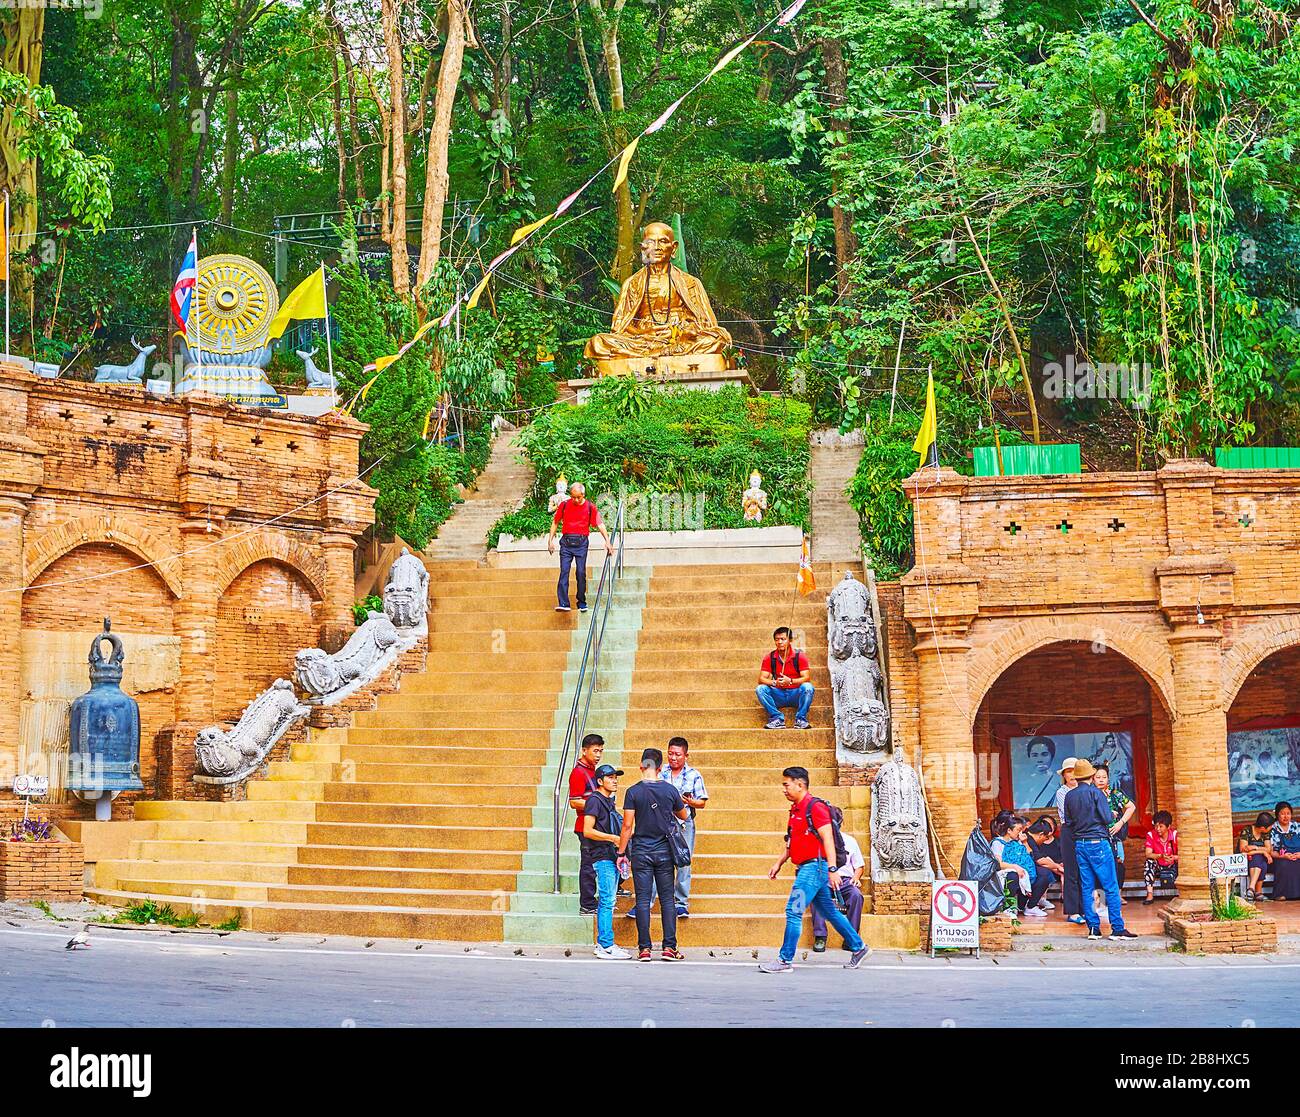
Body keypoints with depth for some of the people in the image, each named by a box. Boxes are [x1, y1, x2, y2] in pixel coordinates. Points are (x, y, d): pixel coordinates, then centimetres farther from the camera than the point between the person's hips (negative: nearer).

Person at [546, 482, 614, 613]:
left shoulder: (590, 507, 1)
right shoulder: (564, 505, 4)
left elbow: (600, 524, 1)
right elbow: (555, 522, 14)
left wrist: (607, 541, -7)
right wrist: (550, 540, 10)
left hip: (581, 542, -1)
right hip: (566, 542, 1)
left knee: (581, 573, 1)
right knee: (564, 572, -7)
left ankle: (582, 603, 14)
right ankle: (563, 603, -12)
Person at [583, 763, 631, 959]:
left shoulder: (609, 801, 19)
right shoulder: (595, 800, -9)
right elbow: (587, 831, -17)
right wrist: (612, 838, -19)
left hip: (613, 857, 9)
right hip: (603, 857, -9)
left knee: (606, 902, 11)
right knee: (607, 901, -11)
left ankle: (602, 944, 15)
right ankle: (606, 946, -12)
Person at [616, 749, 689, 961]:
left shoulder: (633, 792, -8)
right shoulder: (670, 790, -2)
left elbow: (627, 826, -8)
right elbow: (683, 816, 14)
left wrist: (621, 852, -1)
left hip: (641, 852, -1)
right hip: (664, 851, 1)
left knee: (643, 900, 2)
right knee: (667, 899, 7)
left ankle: (644, 948, 1)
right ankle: (669, 947, 3)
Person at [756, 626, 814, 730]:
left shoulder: (799, 656, -5)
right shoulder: (769, 658, 0)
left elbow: (806, 678, -13)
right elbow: (761, 679, -6)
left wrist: (790, 681, -32)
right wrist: (774, 682, -28)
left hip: (796, 694, -2)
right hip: (778, 695, 2)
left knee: (807, 687, -31)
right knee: (760, 689, -23)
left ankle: (800, 719, -22)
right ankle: (777, 719, -23)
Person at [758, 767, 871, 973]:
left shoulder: (815, 807, -12)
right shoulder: (796, 809, 16)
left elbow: (828, 839, -18)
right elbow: (792, 843, 26)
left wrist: (832, 870, -23)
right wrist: (779, 863, 20)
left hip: (815, 867, -10)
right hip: (805, 868, 10)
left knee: (793, 911, -10)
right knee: (829, 912, 15)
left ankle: (785, 960, -6)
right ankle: (859, 947, 24)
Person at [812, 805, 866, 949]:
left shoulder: (849, 840, 21)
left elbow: (860, 865, 22)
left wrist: (856, 878, 0)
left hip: (845, 880, 1)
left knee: (856, 894, -33)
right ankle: (820, 937, -34)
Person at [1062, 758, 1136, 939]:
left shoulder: (1069, 795, 6)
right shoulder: (1095, 792, -10)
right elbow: (1107, 818, -11)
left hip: (1079, 844, 6)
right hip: (1098, 842, -6)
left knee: (1086, 887, 7)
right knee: (1111, 887, -3)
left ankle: (1093, 928, 7)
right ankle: (1117, 929, -6)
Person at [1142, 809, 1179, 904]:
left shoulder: (1175, 835, -13)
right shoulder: (1151, 835, -11)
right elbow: (1148, 854, -20)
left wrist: (1174, 857, -36)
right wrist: (1161, 856, -38)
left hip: (1171, 867, -1)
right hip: (1158, 867, 1)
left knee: (1167, 883, -32)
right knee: (1149, 862, -32)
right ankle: (1150, 895, -31)